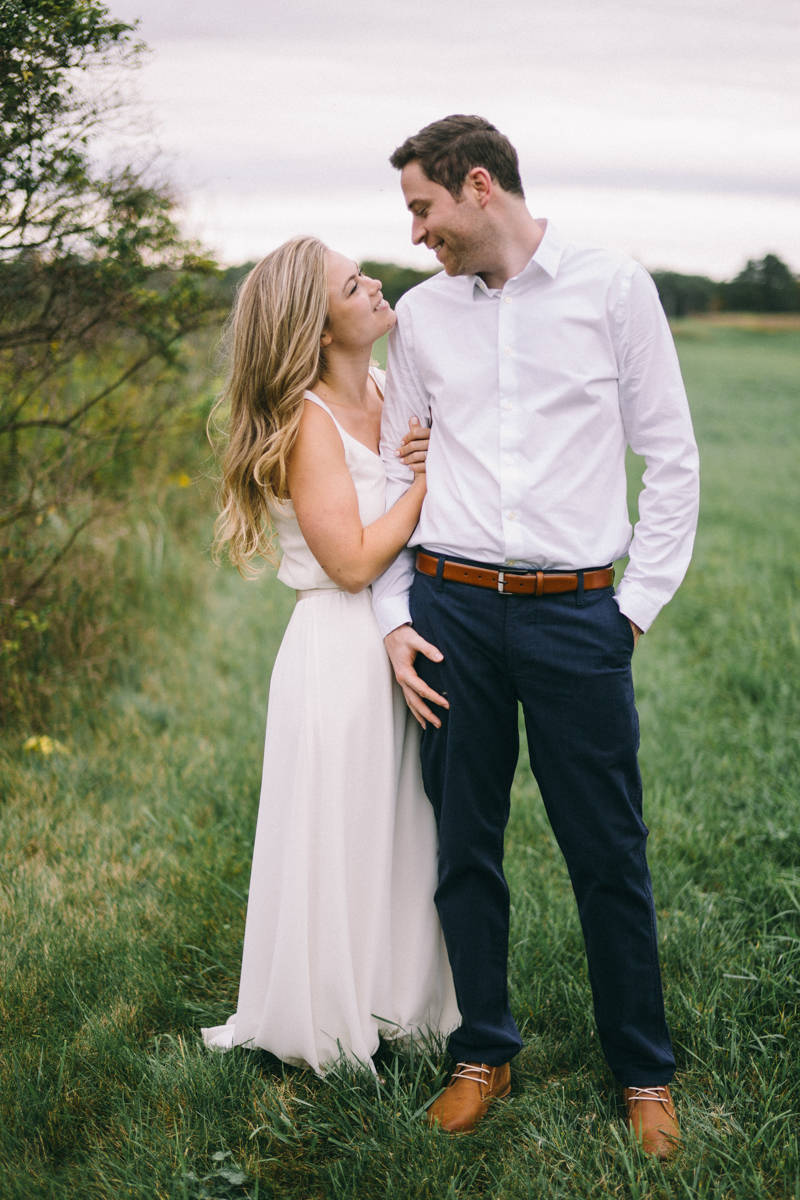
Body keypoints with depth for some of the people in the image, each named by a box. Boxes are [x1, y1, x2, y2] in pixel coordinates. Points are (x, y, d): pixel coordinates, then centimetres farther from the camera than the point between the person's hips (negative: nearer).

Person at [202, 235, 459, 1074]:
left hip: (402, 648, 8)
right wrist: (429, 477, -15)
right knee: (341, 842, 5)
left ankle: (399, 1001, 32)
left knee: (406, 837, 16)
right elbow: (353, 560, -21)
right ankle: (329, 1028, 23)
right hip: (342, 654, -7)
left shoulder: (388, 394, 6)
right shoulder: (309, 420, -16)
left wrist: (434, 455, -6)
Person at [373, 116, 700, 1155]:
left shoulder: (613, 289, 1)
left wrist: (640, 602, -1)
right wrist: (395, 617, 5)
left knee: (608, 853, 3)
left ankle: (644, 1070, 20)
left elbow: (671, 457, 3)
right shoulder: (421, 313, 10)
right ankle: (483, 1052, 25)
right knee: (464, 845, 9)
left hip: (577, 611, -3)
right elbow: (392, 474, 14)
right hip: (452, 607, 3)